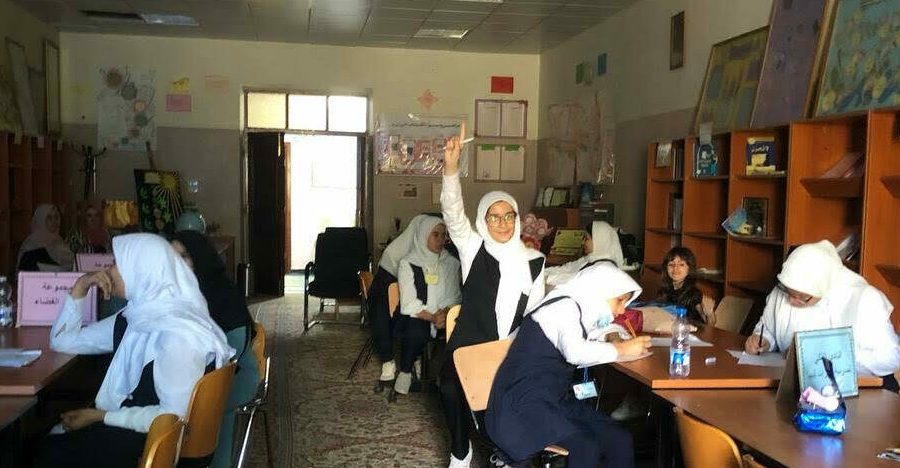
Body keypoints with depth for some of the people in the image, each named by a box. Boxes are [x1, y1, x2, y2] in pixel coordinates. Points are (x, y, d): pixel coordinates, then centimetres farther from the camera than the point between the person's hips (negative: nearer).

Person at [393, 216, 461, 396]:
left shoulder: (452, 263, 11)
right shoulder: (408, 264, 1)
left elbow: (455, 296, 6)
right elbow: (409, 303, -7)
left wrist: (445, 312, -15)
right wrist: (432, 317, -21)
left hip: (444, 315, 3)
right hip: (416, 317, -3)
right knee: (417, 332, -36)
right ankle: (405, 372, -10)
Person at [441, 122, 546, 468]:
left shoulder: (533, 260, 5)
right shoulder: (473, 249, 1)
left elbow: (537, 311, 10)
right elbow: (453, 212, -16)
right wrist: (451, 166, -31)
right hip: (469, 344, -1)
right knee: (451, 388, -26)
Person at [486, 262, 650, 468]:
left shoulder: (582, 311, 18)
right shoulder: (565, 304, -11)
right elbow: (574, 352, -27)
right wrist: (622, 348, -15)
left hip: (557, 398, 9)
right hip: (526, 400, -9)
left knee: (620, 439, -8)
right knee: (587, 446, -28)